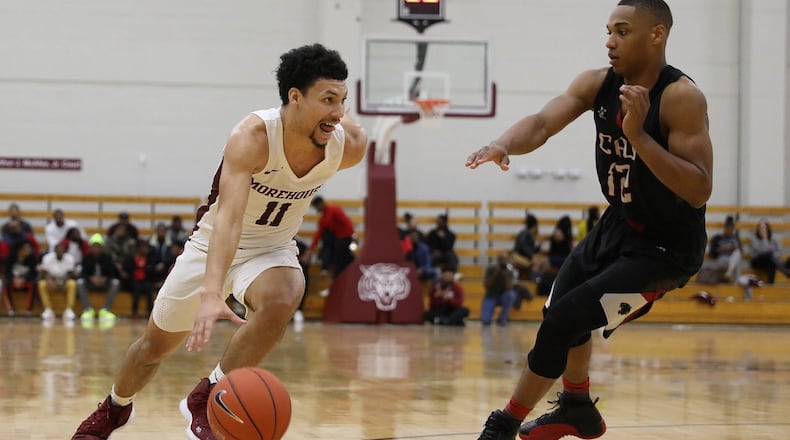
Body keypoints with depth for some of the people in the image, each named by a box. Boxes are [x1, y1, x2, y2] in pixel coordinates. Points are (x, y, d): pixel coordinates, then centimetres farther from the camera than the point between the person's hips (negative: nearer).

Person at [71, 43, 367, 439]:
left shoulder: (349, 145, -21)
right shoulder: (253, 136, -34)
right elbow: (229, 217, -47)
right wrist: (211, 294, -58)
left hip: (272, 249, 2)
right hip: (214, 245, -2)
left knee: (280, 302, -34)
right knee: (156, 344, 14)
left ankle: (206, 401, -17)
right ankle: (115, 408, 48)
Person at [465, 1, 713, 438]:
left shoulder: (681, 97, -26)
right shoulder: (598, 84, -7)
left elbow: (699, 191, -33)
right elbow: (542, 123, -20)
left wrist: (637, 135, -41)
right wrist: (503, 144, -42)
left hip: (665, 247, -8)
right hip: (619, 224, 8)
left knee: (562, 322, -13)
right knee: (563, 313, 22)